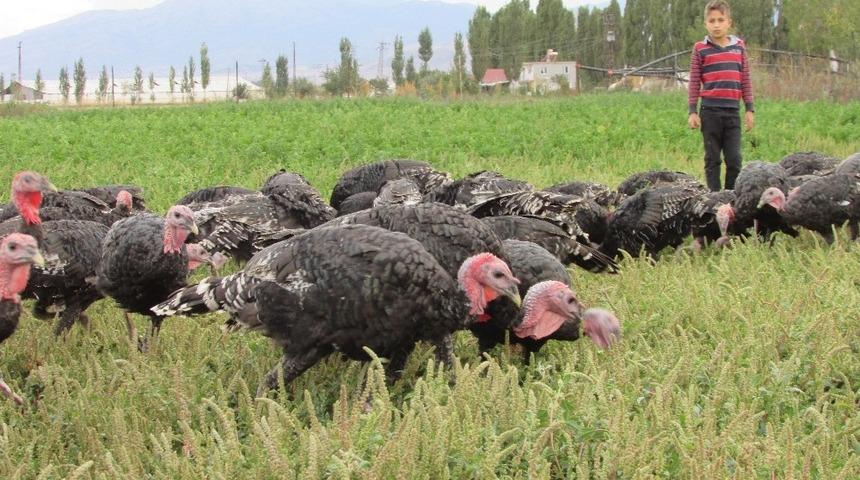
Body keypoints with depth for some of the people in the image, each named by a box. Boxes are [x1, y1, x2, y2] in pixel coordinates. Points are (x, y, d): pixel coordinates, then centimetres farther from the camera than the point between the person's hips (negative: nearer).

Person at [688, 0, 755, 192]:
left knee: (734, 159, 0)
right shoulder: (700, 49, 2)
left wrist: (749, 109, 7)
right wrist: (693, 112, -2)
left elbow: (745, 80, 11)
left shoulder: (739, 47, 8)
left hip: (733, 111, 2)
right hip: (710, 111, -2)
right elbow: (694, 82, 3)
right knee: (712, 159, 5)